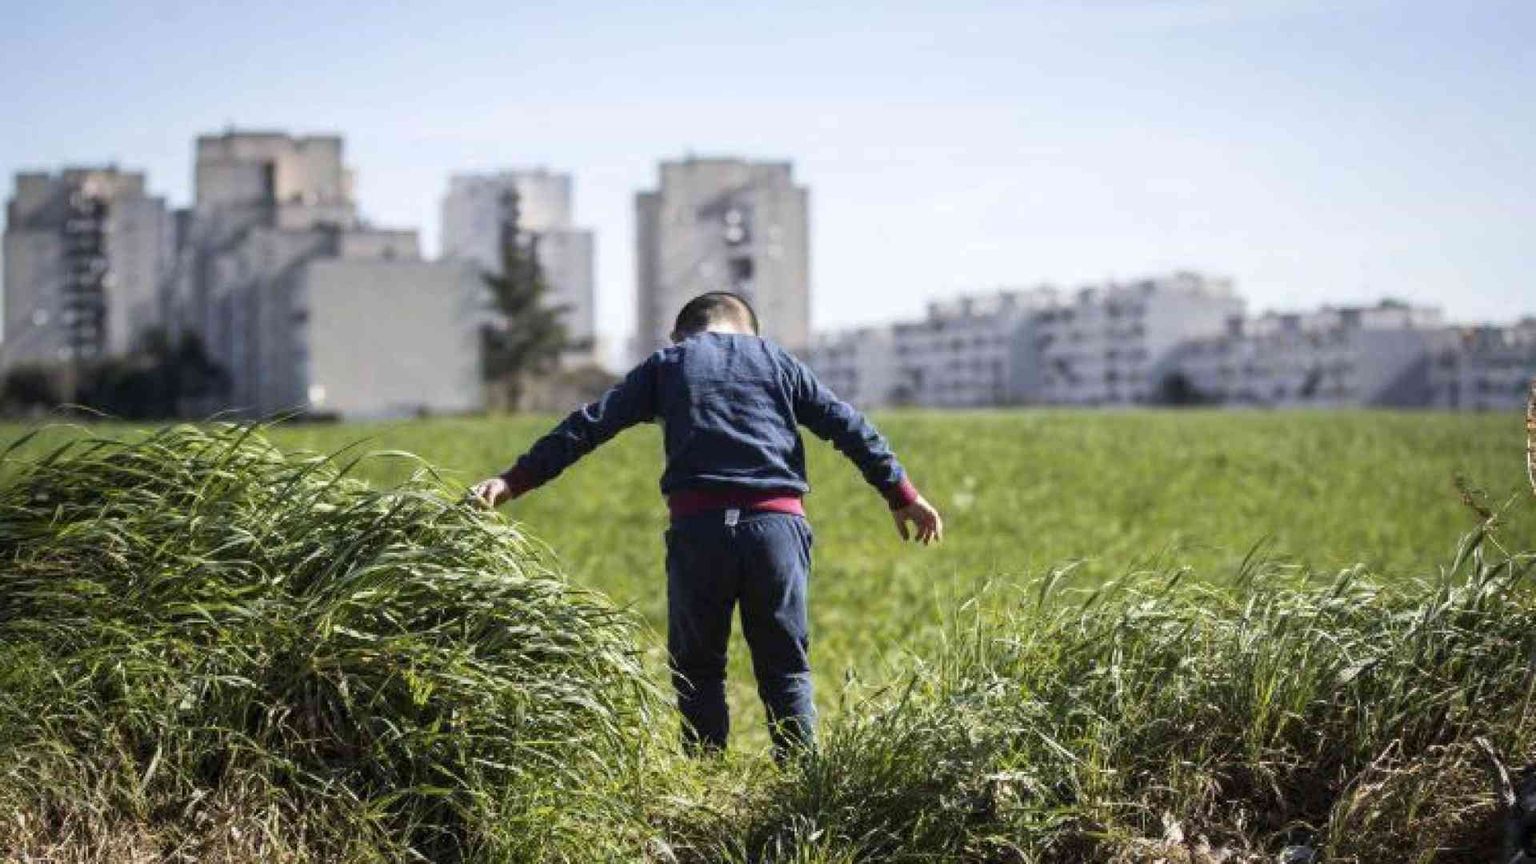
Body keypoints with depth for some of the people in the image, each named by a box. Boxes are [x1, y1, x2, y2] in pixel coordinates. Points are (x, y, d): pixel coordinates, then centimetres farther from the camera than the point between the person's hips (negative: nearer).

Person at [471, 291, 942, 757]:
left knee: (698, 667, 11)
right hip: (776, 523, 1)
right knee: (786, 667, 8)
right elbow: (849, 427, 16)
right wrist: (903, 495, 22)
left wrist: (514, 481, 7)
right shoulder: (777, 361, 19)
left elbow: (590, 424, 8)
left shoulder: (665, 365, 15)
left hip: (698, 526, -1)